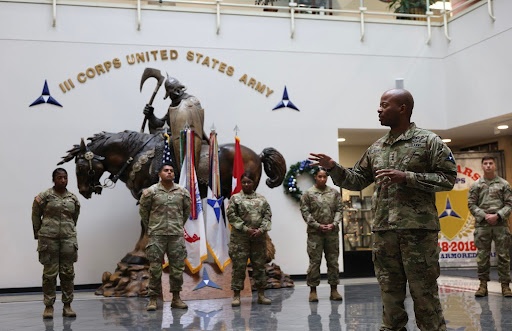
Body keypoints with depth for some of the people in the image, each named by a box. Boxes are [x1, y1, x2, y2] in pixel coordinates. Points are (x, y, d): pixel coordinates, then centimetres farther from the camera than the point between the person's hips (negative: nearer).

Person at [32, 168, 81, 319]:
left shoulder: (73, 198, 7)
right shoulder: (44, 196, -2)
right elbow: (35, 216, 6)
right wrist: (39, 234, 10)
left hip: (68, 238, 3)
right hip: (49, 238, -3)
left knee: (68, 273, 3)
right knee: (50, 273, -1)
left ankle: (67, 305, 10)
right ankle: (49, 306, 7)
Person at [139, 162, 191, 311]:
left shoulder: (182, 192, 5)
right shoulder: (150, 191, -2)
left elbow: (187, 210, 18)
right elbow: (143, 211, 8)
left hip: (176, 235, 3)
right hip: (156, 235, -2)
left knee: (177, 267, 6)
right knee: (155, 268, 0)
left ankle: (176, 298, 15)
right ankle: (153, 299, 7)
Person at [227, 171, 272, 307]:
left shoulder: (261, 199, 10)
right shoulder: (235, 198, 2)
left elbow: (268, 215, 5)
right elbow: (231, 215, -6)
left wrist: (261, 230, -10)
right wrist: (246, 229, -12)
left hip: (259, 237, 3)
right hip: (240, 237, -3)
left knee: (260, 265, 7)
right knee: (239, 266, -1)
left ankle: (261, 294, 15)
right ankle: (236, 295, 6)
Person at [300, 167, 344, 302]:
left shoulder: (334, 193, 7)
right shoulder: (308, 193, 0)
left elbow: (339, 210, 5)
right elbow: (305, 212, -5)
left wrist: (334, 224, -10)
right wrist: (318, 225, -12)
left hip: (332, 232, 3)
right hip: (315, 233, -2)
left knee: (333, 261, 6)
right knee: (314, 262, -1)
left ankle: (334, 289, 12)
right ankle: (313, 290, 6)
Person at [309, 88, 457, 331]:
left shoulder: (429, 141, -1)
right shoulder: (376, 148, 15)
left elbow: (448, 178, -7)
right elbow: (357, 181, 19)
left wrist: (407, 177, -15)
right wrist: (333, 168, 3)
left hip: (418, 229, -5)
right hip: (384, 232, 6)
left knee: (425, 295, -1)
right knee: (390, 295, 10)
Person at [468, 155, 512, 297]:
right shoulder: (476, 185, 7)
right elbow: (471, 204, 4)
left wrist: (497, 216, -11)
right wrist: (485, 216, -9)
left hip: (501, 224, 0)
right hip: (482, 225, 0)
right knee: (482, 256, 3)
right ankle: (483, 284, 10)